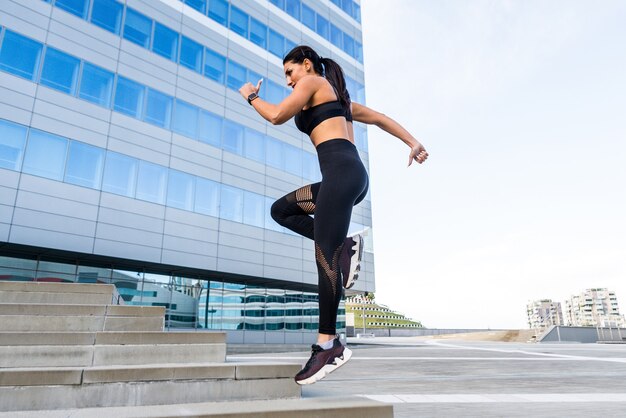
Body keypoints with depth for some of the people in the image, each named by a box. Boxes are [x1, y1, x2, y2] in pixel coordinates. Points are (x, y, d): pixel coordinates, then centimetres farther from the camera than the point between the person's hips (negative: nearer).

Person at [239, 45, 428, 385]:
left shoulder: (313, 82, 8)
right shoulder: (339, 97, 33)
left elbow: (276, 116, -1)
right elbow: (380, 118, 29)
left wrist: (250, 96, 18)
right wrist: (413, 143, 22)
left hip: (341, 172, -9)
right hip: (353, 175, 9)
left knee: (325, 257, -13)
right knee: (281, 210, 15)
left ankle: (329, 345, -12)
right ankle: (344, 247, 2)